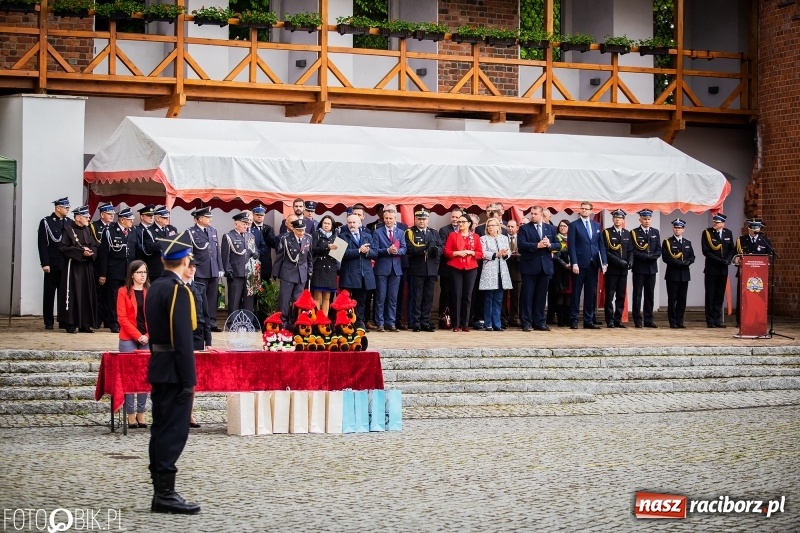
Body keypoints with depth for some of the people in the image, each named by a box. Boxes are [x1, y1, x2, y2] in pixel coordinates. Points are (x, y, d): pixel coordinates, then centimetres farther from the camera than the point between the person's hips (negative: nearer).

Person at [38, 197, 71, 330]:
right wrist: (45, 263, -13)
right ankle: (48, 322, 9)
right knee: (49, 293, 4)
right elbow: (43, 245, -7)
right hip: (53, 265, -3)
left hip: (66, 264, 4)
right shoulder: (46, 222, -2)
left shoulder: (69, 222, 10)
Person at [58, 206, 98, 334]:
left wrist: (90, 252, -10)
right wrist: (81, 251, -17)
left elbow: (94, 246, 13)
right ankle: (71, 324, -1)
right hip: (73, 267, -6)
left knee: (87, 295, 6)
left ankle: (85, 324, 11)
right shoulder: (68, 230, -5)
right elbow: (64, 248, -12)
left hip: (87, 267, 6)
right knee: (73, 295, -5)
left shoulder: (88, 230, 12)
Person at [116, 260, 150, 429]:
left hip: (147, 340, 3)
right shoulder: (123, 292, 0)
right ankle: (130, 415, 3)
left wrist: (148, 335, -6)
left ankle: (141, 413, 9)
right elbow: (122, 318, -5)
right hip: (128, 340, -3)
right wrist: (138, 336, -11)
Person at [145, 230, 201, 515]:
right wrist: (188, 379, -19)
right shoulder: (178, 290, -16)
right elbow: (183, 339, -20)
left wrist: (158, 361, 20)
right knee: (174, 432, -6)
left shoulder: (154, 288, 12)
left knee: (161, 430, 11)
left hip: (158, 367, 9)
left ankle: (159, 492, 15)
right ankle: (166, 494, -5)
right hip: (174, 371, -9)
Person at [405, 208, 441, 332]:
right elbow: (409, 249, -11)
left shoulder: (434, 233, 16)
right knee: (417, 297, -1)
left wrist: (436, 250, -16)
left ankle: (425, 323, 10)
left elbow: (441, 249, 7)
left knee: (428, 297, 5)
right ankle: (416, 323, 3)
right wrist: (425, 248, -23)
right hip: (417, 269, -4)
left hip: (431, 269, 4)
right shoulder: (409, 232, 3)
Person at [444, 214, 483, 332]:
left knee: (468, 296, 0)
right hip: (456, 269, -1)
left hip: (471, 269, 1)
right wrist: (457, 253, -14)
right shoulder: (452, 235, 6)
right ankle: (456, 324, -2)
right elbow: (446, 252, 2)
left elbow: (480, 254, 5)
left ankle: (465, 324, 5)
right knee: (457, 295, -5)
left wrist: (470, 252, -11)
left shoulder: (475, 237, 8)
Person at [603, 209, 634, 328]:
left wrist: (630, 261, -6)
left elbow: (630, 250, 14)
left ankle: (618, 319, 10)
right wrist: (619, 261, -16)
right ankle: (610, 320, 2)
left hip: (623, 269, 4)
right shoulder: (607, 232, -1)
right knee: (610, 295, -2)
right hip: (611, 269, -4)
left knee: (621, 295, 5)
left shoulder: (627, 233, 13)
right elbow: (605, 251, -8)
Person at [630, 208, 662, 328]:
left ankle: (649, 320, 10)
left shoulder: (655, 232, 12)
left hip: (652, 268, 4)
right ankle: (637, 321, 1)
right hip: (639, 268, -4)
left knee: (650, 295, 6)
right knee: (637, 294, -1)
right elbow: (633, 251, -8)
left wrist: (653, 256, -12)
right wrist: (646, 257, -16)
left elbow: (659, 250, 7)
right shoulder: (634, 233, -1)